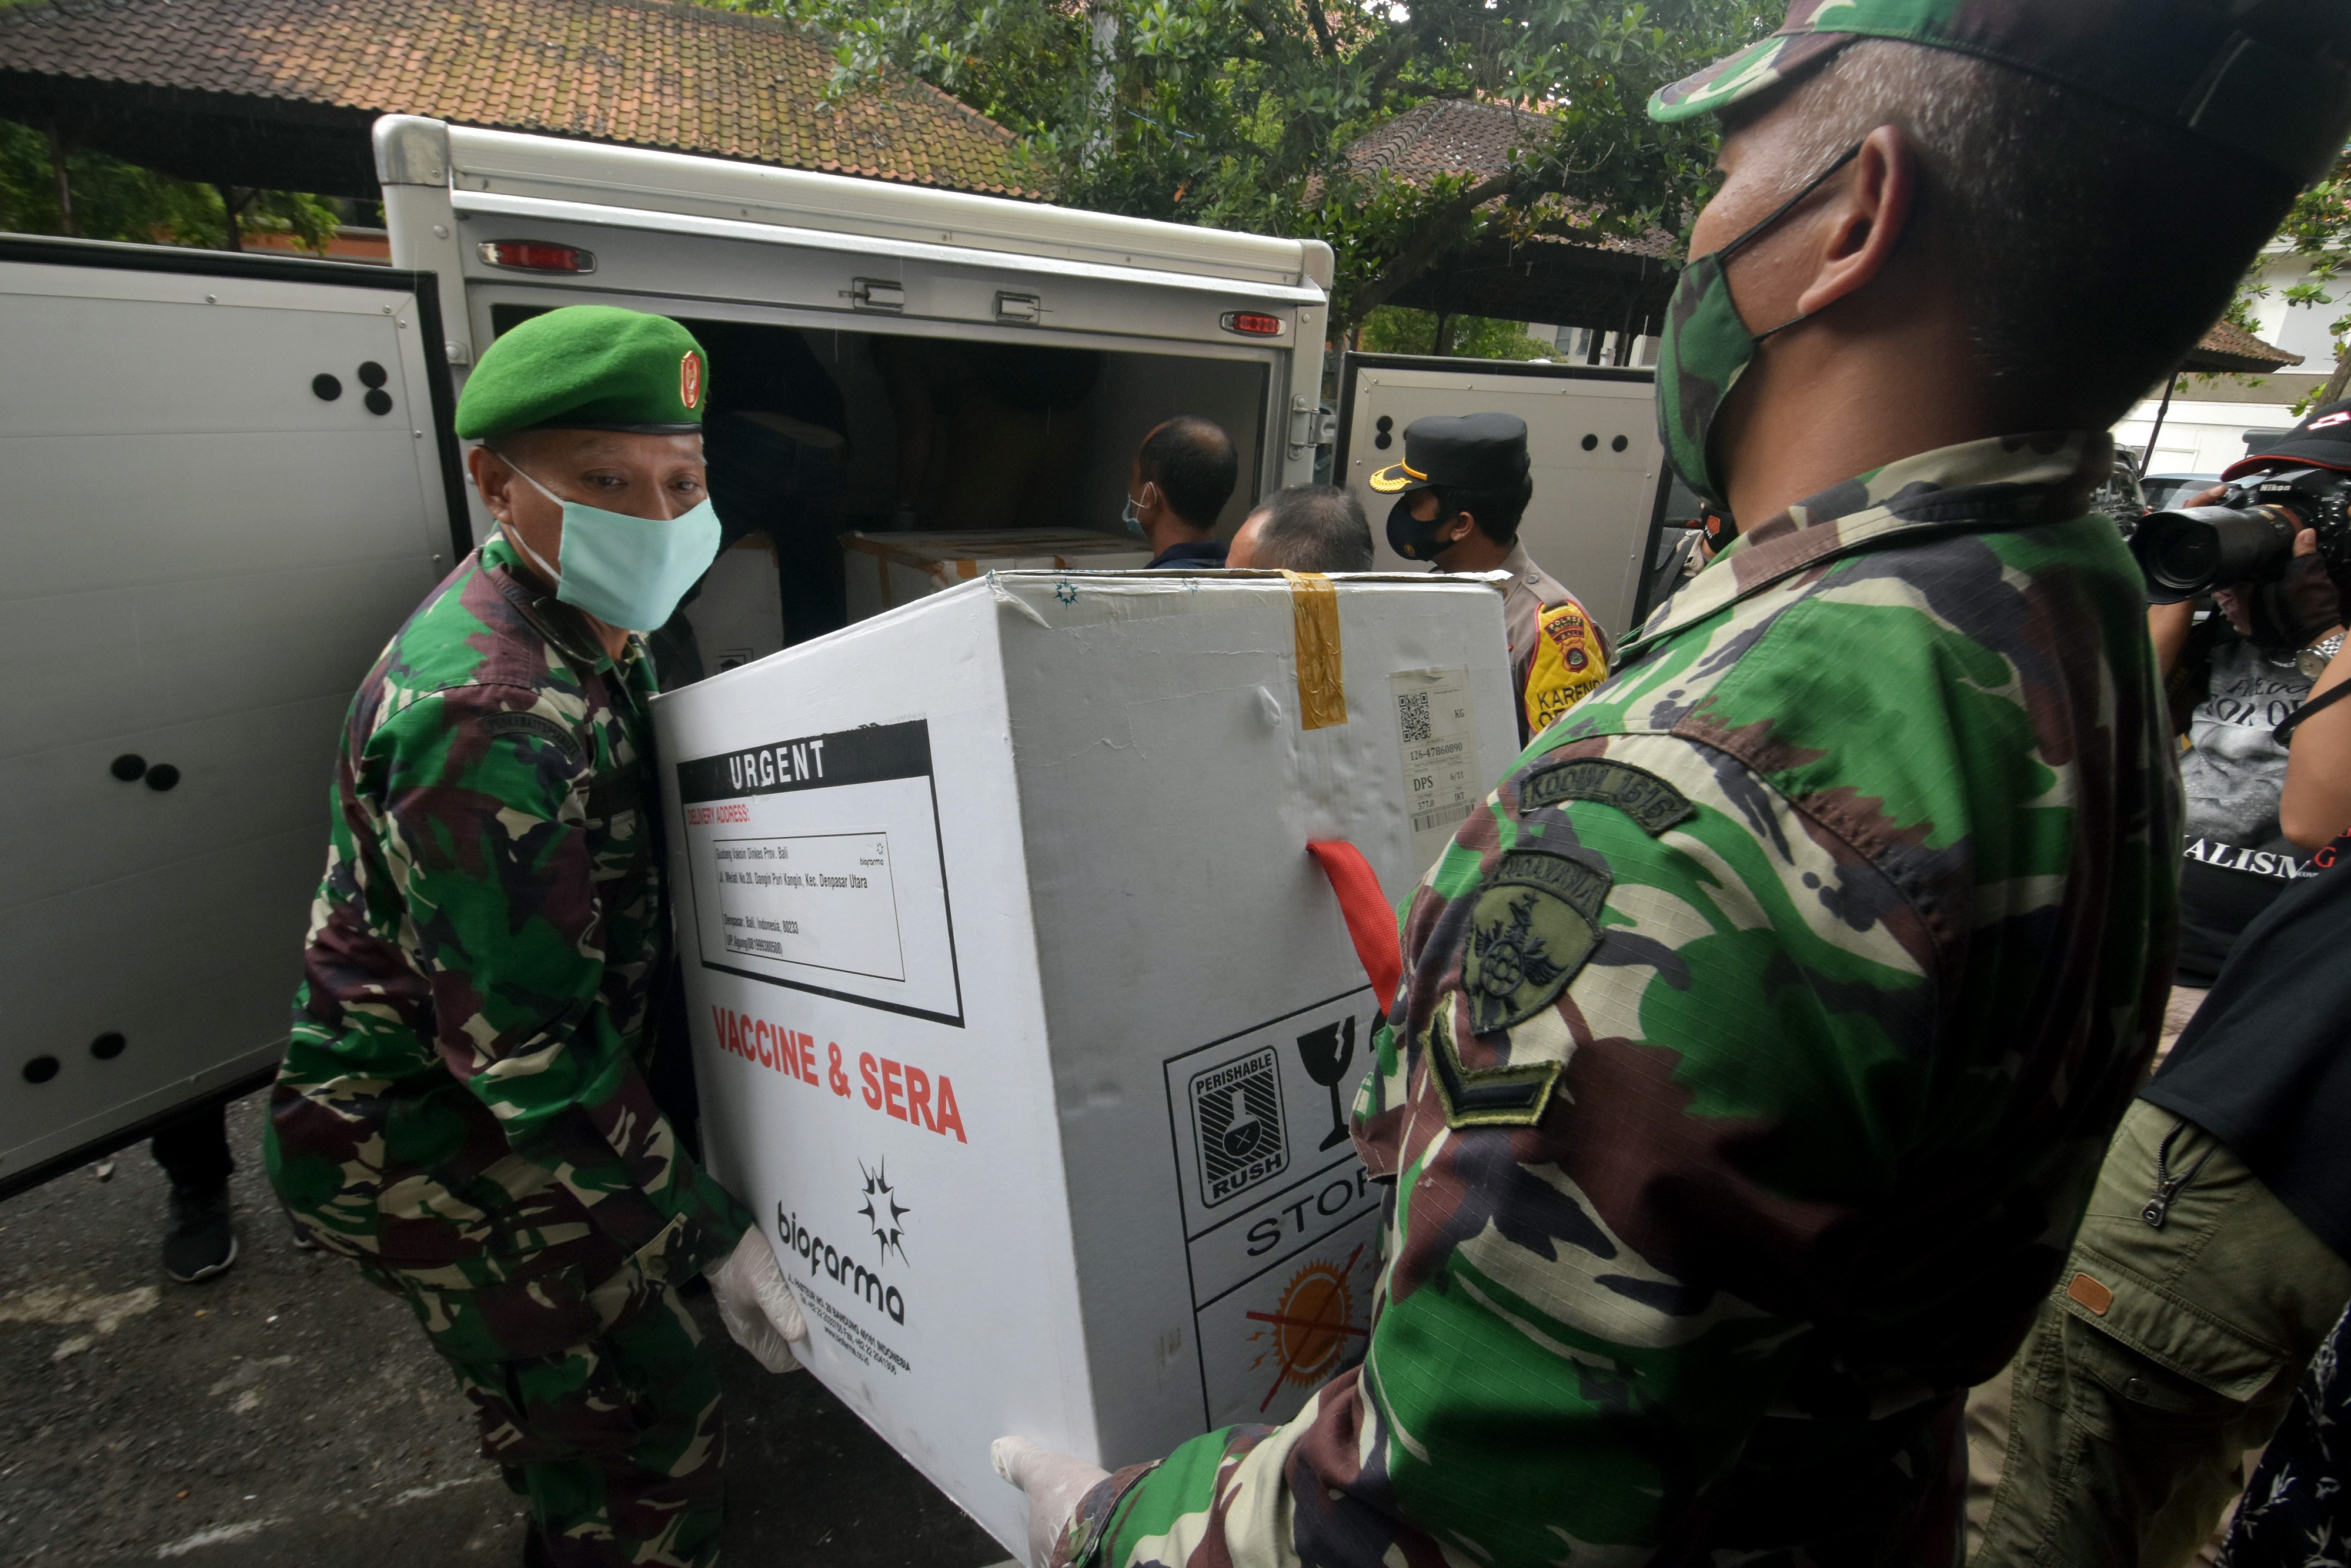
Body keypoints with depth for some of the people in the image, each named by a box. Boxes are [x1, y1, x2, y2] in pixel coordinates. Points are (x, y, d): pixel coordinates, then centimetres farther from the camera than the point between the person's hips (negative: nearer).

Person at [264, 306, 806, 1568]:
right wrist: (717, 1234, -25)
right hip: (430, 1149, -9)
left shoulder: (585, 633, -1)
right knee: (649, 1437, 3)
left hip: (491, 1111, 9)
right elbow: (529, 1048, -31)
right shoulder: (487, 716, -33)